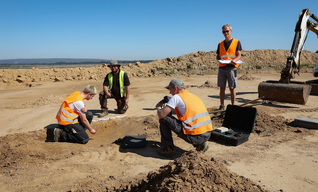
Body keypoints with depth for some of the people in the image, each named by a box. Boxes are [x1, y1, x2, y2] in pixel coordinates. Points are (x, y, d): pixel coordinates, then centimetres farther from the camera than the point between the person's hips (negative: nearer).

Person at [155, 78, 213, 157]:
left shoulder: (176, 97, -3)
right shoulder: (194, 96, 19)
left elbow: (161, 115, -8)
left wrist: (158, 107, 15)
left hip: (195, 136, -8)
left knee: (164, 118, 2)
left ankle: (168, 149, 12)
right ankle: (200, 144, 17)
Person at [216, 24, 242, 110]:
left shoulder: (236, 42, 7)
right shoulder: (220, 44, 16)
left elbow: (239, 55, 0)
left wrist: (234, 60, -21)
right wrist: (219, 59, -6)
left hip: (231, 67, -3)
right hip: (221, 67, 3)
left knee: (232, 88, 0)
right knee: (222, 88, 3)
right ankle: (221, 106, 11)